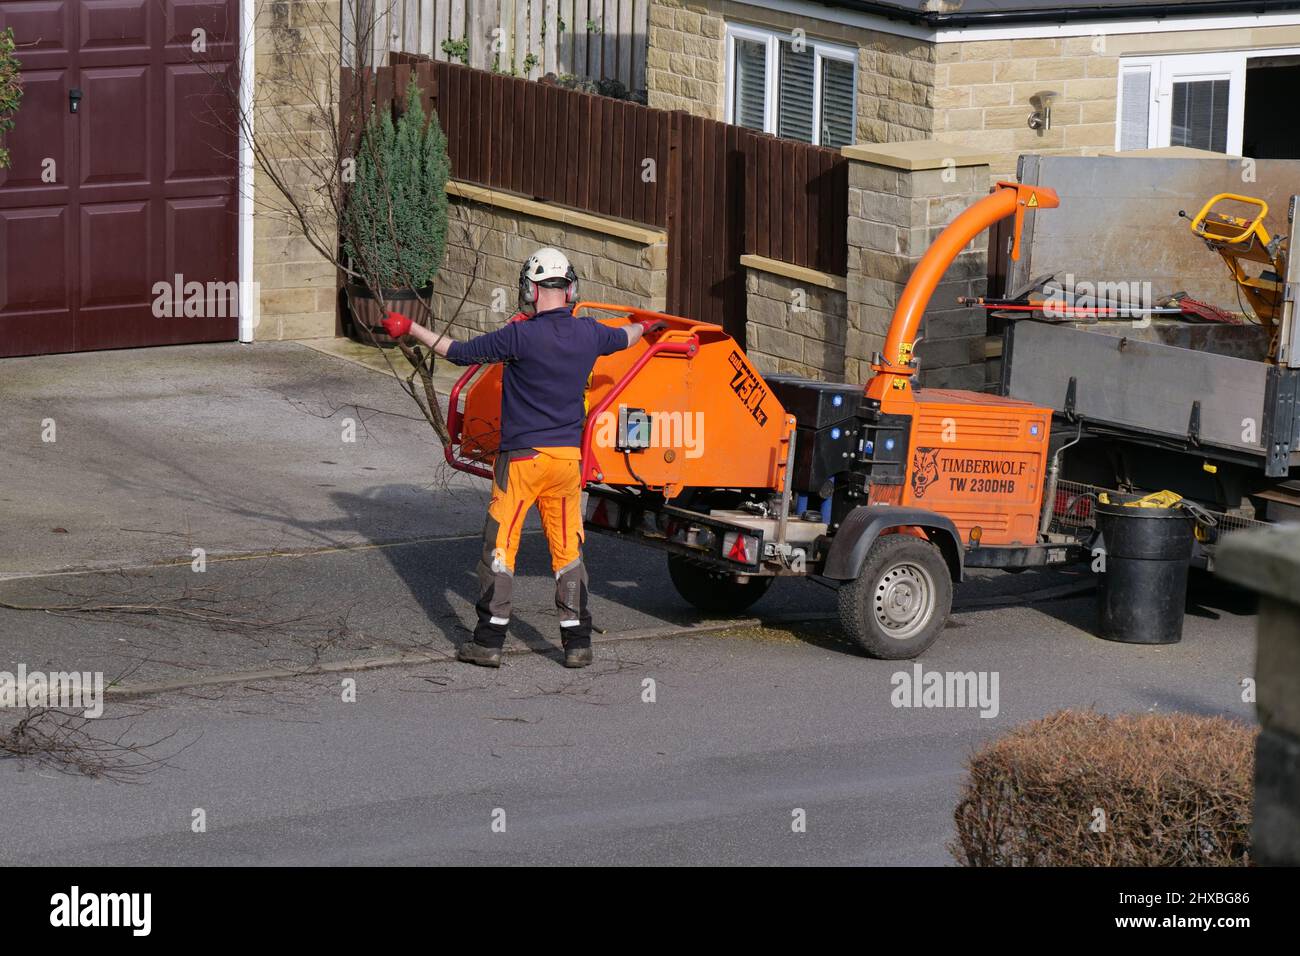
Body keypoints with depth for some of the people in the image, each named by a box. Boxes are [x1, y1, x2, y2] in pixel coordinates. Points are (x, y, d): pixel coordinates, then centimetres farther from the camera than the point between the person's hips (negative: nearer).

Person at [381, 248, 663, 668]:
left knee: (500, 545, 3)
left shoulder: (520, 336, -15)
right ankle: (577, 642, 11)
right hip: (568, 458, 5)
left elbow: (460, 353, -9)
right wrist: (645, 326, 48)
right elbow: (622, 338, 24)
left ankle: (489, 640, 3)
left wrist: (410, 329, 3)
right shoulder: (588, 334, 2)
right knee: (568, 550, 11)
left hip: (523, 458, -5)